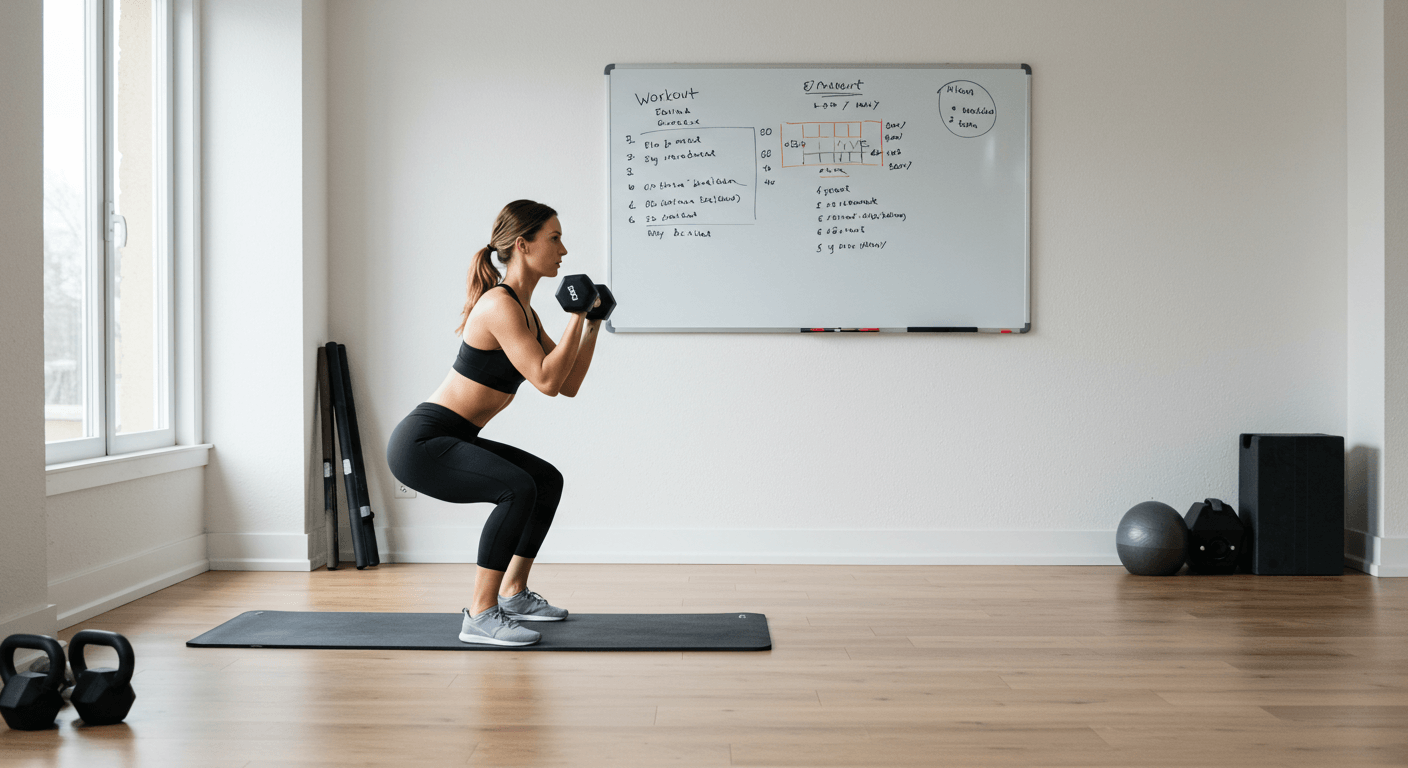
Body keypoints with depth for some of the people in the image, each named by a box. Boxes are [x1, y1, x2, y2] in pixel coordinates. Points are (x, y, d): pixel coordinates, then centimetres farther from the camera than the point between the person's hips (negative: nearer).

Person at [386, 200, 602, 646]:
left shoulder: (523, 309, 12)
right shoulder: (500, 304, -18)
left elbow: (569, 385, 14)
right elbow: (547, 381, -25)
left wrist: (592, 325, 10)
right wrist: (578, 317, -19)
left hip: (449, 441, 11)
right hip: (420, 442, -11)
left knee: (548, 481, 19)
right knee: (518, 488, -28)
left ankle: (513, 594, 27)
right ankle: (480, 618, -19)